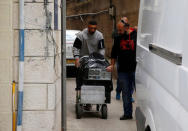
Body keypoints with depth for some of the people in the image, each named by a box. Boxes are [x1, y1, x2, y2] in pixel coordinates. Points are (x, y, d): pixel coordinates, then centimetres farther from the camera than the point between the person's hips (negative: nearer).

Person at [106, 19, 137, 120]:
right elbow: (114, 53, 20)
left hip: (135, 69, -5)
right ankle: (127, 114, 16)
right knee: (126, 92, 9)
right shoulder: (118, 39, 10)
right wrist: (112, 65, 16)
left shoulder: (136, 36, -5)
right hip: (123, 70, 5)